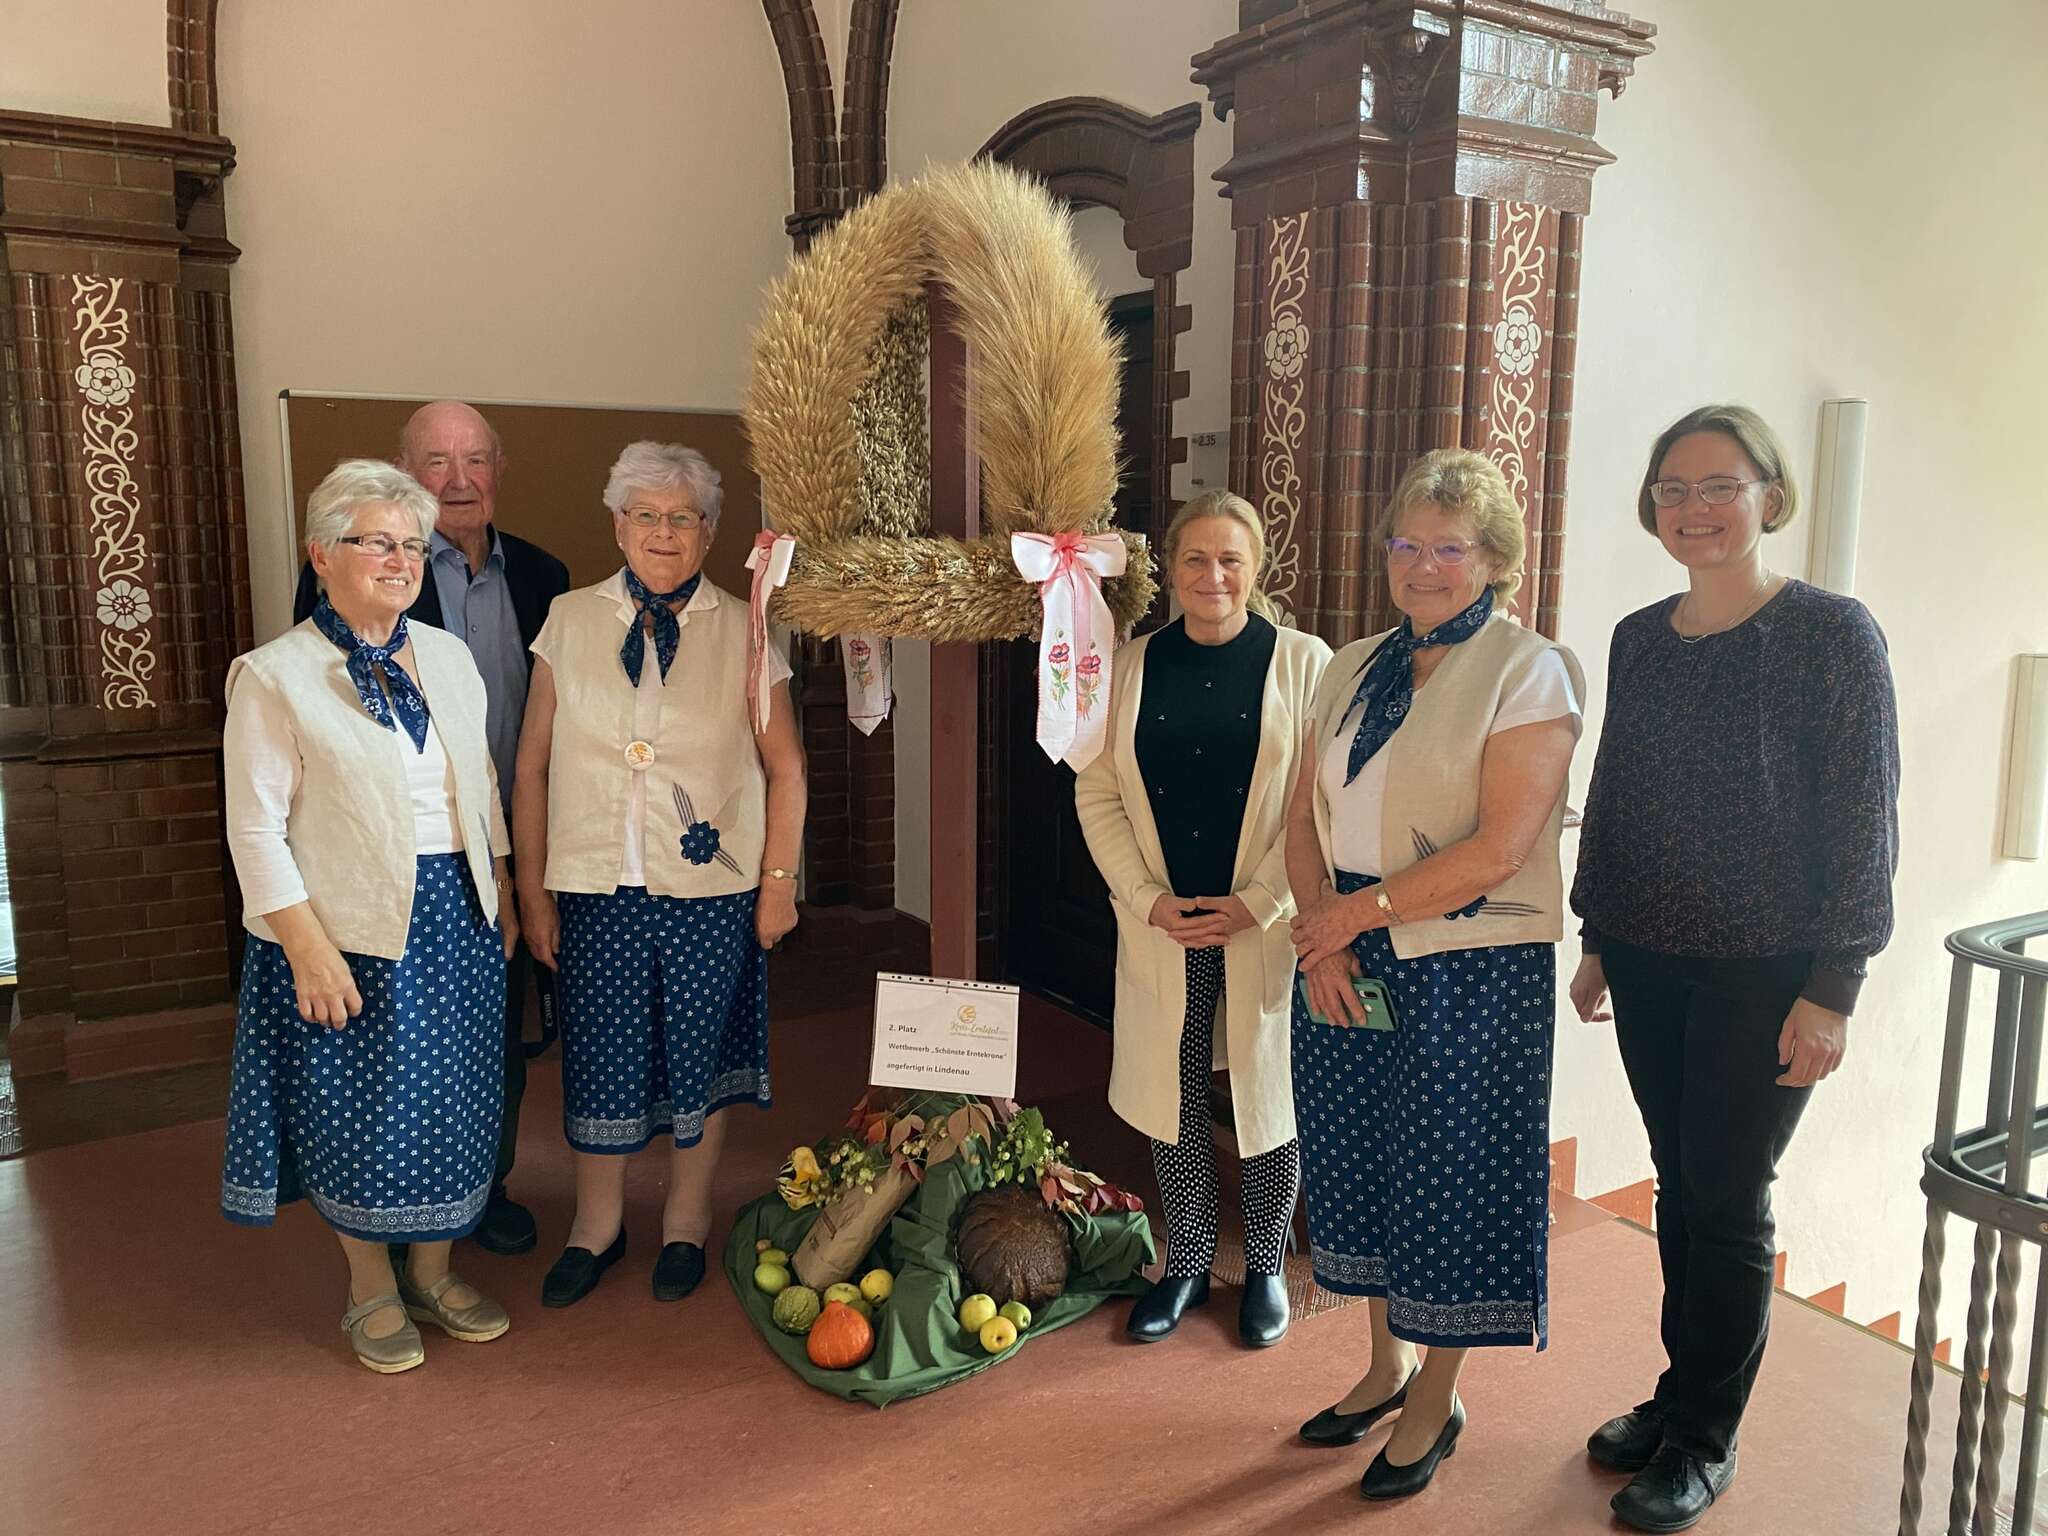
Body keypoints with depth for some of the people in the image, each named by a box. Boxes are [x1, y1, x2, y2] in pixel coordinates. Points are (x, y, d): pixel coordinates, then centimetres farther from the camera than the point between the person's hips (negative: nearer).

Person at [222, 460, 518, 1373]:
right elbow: (257, 827, -11)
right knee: (362, 1115, 6)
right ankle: (372, 1292, 27)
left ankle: (434, 1274, 30)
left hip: (459, 920, 5)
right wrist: (307, 945, -16)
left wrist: (502, 894, 12)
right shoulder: (276, 676, -9)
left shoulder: (449, 657, 8)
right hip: (353, 927, -5)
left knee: (453, 1105, 12)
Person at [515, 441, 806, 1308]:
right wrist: (533, 890, 3)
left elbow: (784, 768, 3)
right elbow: (533, 766, 4)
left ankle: (687, 1221, 31)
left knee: (697, 1056, 9)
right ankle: (597, 1225, 30)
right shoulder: (570, 622, 2)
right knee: (599, 1058, 8)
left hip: (711, 892, -1)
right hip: (597, 889, 1)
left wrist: (779, 882, 0)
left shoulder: (744, 631, 0)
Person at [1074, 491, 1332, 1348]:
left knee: (1268, 1089, 8)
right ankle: (1186, 1264, 29)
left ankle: (1265, 1268, 29)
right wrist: (1151, 899, -7)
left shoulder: (1304, 664, -3)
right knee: (1172, 1093, 10)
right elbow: (1097, 796, 4)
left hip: (1266, 925, -2)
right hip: (1161, 926, 2)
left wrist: (1255, 903, -13)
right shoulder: (1130, 668, 5)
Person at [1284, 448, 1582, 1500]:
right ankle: (1387, 1363, 37)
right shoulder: (1354, 669, 10)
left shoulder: (1529, 671, -9)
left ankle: (1435, 1401, 27)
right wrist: (1322, 938, -7)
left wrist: (1361, 910, -14)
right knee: (1360, 1161, 15)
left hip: (1471, 972, -6)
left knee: (1450, 1173, 6)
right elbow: (1305, 816, 7)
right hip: (1347, 961, 6)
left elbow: (1499, 849, -18)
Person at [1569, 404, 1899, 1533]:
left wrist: (1832, 990, -13)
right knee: (1681, 1189, 15)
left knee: (1725, 1202, 4)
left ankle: (1703, 1442, 22)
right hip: (1649, 968, 5)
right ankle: (1678, 1397, 32)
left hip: (1764, 975, -4)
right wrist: (1597, 942, 14)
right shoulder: (1638, 640, 6)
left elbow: (1864, 823, -10)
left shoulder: (1833, 634, -9)